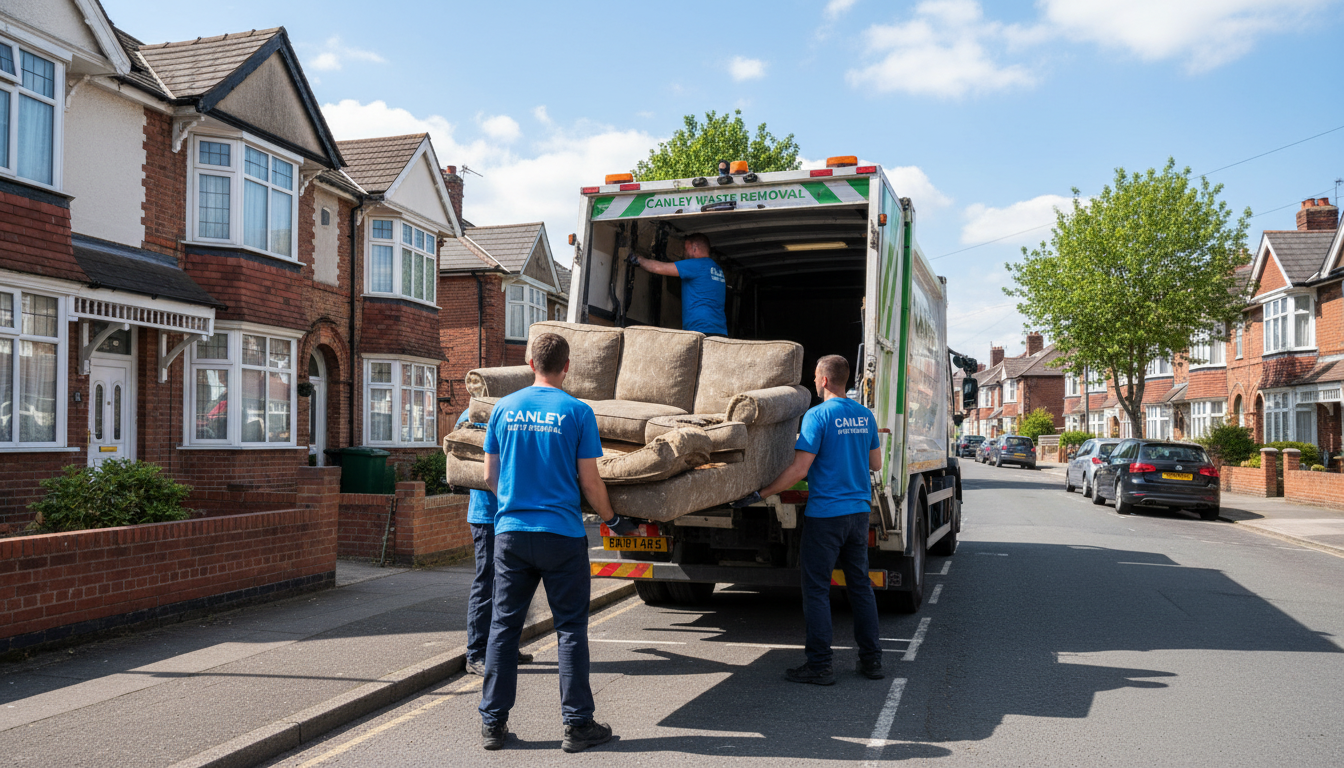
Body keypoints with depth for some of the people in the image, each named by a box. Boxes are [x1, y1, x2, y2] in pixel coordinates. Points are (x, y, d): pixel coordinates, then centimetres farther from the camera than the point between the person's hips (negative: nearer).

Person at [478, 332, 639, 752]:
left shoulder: (503, 408, 4)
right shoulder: (577, 412, -6)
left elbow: (490, 477, 9)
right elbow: (589, 481, -5)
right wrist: (612, 519, 11)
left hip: (510, 531, 3)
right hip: (561, 533, -3)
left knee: (504, 626, 10)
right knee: (571, 628, 6)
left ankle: (493, 723, 15)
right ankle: (577, 724, 11)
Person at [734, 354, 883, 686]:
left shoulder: (817, 416, -13)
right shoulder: (865, 416, 8)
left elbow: (799, 470, -18)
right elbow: (876, 464, 16)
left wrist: (760, 494, -11)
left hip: (825, 514, -7)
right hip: (859, 510, 7)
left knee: (816, 588, 0)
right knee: (860, 584, 14)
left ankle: (819, 665, 2)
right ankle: (871, 659, 17)